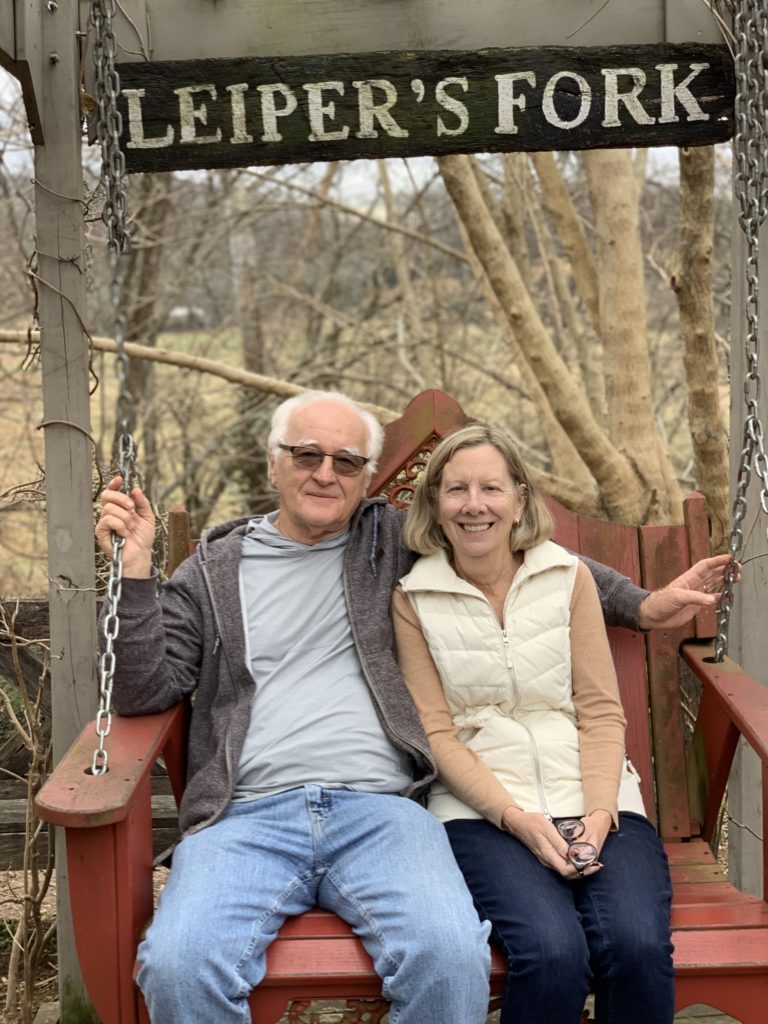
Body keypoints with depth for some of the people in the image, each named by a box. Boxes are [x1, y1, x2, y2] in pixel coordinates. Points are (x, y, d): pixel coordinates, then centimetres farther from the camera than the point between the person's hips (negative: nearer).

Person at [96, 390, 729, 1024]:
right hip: (246, 815, 0)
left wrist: (641, 605, 23)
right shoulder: (212, 571, 16)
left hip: (379, 809, 1)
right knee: (178, 965, -31)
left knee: (451, 954, -31)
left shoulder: (393, 540, 18)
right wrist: (134, 571, -2)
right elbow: (144, 692, 10)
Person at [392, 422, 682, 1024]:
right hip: (483, 811, -2)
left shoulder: (568, 576, 10)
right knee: (553, 953, -29)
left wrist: (598, 812, -9)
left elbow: (601, 712, 7)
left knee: (639, 947, -27)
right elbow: (435, 732, 1)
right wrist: (516, 817, -13)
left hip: (595, 800, 2)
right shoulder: (414, 600, 6)